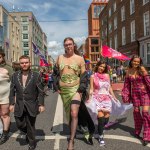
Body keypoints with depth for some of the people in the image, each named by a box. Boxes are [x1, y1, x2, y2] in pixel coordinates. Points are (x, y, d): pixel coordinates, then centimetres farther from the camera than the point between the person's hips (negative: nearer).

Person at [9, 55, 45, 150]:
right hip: (19, 106, 3)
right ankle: (28, 133, 42)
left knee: (30, 126, 7)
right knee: (20, 124, 8)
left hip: (31, 106, -3)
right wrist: (12, 103, 1)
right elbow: (12, 91, 6)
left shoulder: (36, 75, -6)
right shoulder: (15, 75, 3)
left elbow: (40, 91, -5)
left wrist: (41, 104, -8)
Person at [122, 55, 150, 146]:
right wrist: (125, 95, 3)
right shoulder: (128, 71, 1)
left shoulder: (142, 69, -8)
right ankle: (137, 131, 32)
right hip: (135, 93, 3)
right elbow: (127, 84, 5)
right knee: (136, 111, 10)